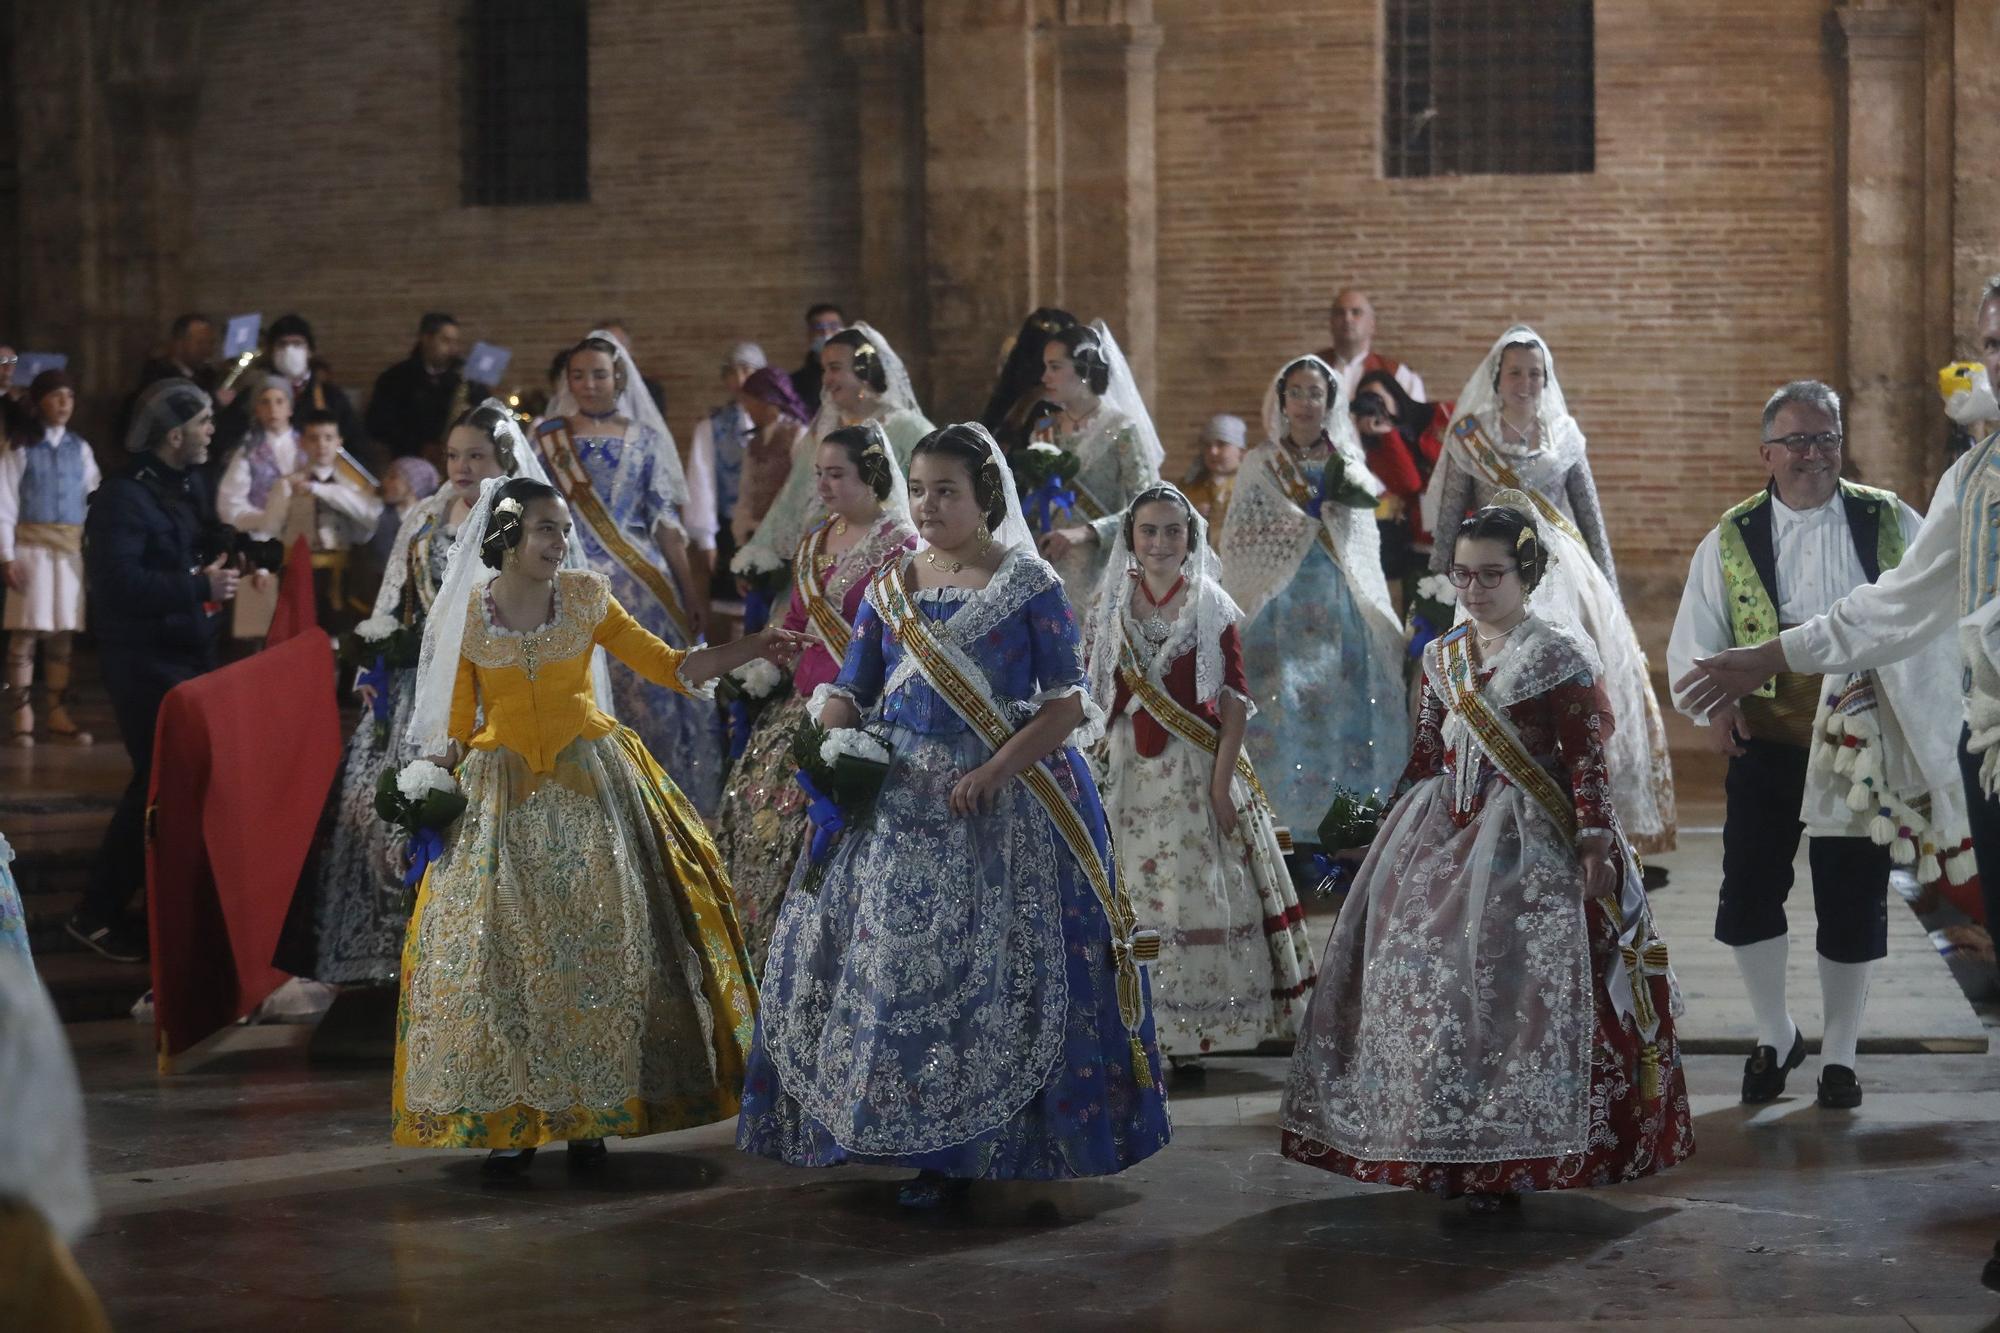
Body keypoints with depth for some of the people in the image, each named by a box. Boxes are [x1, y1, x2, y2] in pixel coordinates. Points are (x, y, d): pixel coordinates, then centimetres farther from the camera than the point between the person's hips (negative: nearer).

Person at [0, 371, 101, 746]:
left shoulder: (80, 449, 8)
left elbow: (95, 498, 10)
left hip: (71, 548, 4)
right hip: (32, 546, -3)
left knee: (62, 633, 7)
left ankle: (57, 713, 15)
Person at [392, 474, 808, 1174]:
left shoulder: (586, 598, 0)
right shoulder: (465, 614, -1)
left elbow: (666, 664, -1)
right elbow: (456, 722, 4)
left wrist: (755, 647, -11)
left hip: (589, 784, 1)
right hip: (499, 794, 0)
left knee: (597, 938, -4)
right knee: (497, 947, -4)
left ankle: (588, 1112, 5)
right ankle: (508, 1117, 4)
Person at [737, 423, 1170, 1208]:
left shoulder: (1029, 585, -3)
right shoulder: (889, 588, 11)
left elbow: (1069, 704, -8)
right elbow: (849, 692, 11)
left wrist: (994, 773, -19)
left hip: (1003, 804, -4)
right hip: (897, 801, 5)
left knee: (991, 973, -3)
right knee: (886, 960, 2)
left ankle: (966, 1148, 6)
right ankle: (914, 1138, 13)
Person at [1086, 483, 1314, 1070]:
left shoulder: (1212, 608, 1)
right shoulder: (1110, 609, 6)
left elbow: (1234, 701, -4)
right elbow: (1091, 699, 8)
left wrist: (1220, 784, -12)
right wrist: (1091, 775, -2)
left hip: (1196, 772, -2)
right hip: (1126, 772, 2)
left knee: (1195, 893, -3)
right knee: (1133, 898, 1)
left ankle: (1190, 1032, 4)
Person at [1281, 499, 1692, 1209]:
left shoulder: (1557, 656, -4)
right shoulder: (1441, 658, 13)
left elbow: (1585, 758, -8)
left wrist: (1594, 842, -15)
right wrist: (1393, 830, 17)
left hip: (1528, 839, -6)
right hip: (1442, 833, 6)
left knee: (1512, 982, -12)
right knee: (1420, 973, -1)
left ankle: (1506, 1153, -4)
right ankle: (1438, 1146, 9)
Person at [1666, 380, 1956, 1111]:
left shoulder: (1890, 523, 2)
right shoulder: (1731, 538, 2)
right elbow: (1694, 638, 1)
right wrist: (1711, 704, -17)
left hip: (1862, 745, -1)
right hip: (1765, 744, 1)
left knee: (1853, 902, 5)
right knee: (1747, 893, 3)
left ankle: (1839, 1053, 21)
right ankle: (1774, 1036, 25)